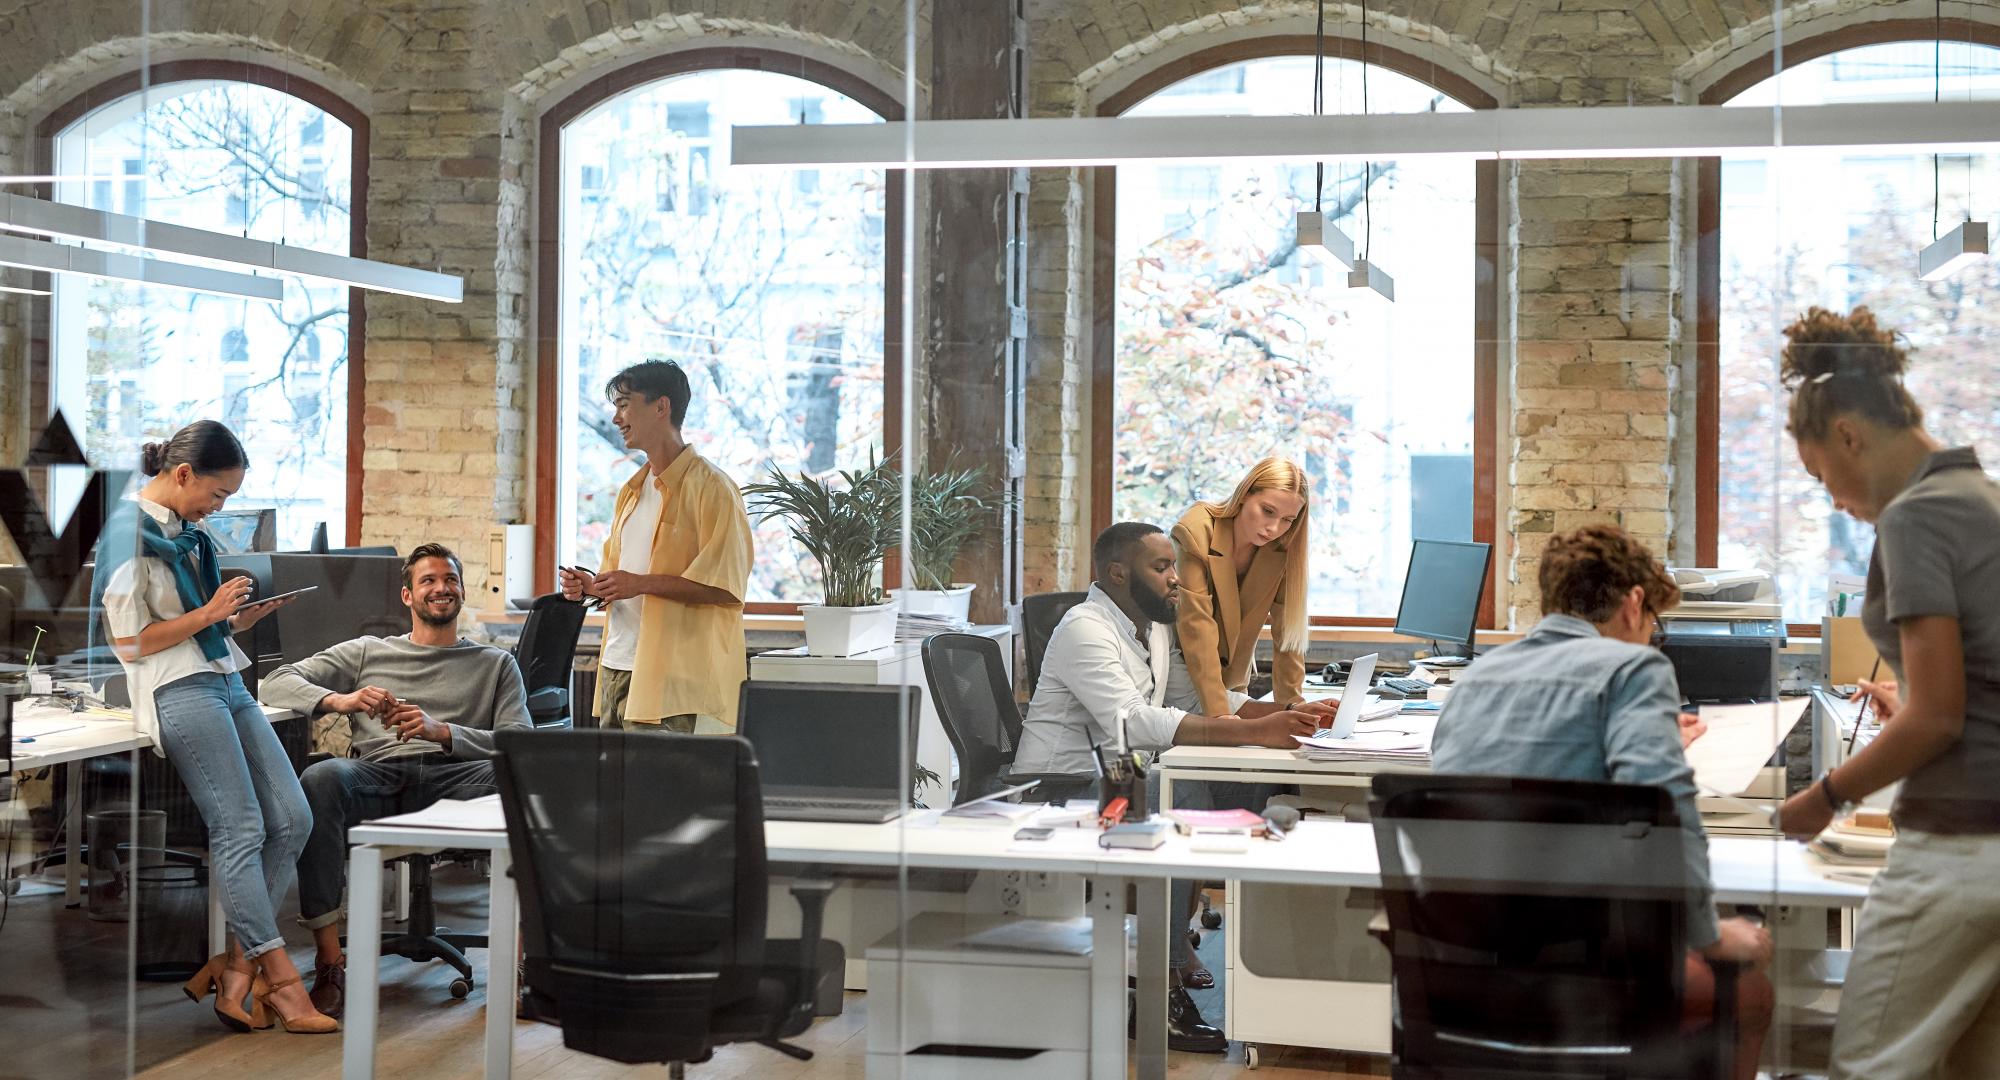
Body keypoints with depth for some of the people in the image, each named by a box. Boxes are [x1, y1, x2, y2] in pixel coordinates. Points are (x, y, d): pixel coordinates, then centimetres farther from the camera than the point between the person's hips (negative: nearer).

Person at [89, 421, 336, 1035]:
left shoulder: (186, 532, 19)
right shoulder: (130, 532, -7)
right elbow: (131, 642, -11)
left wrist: (239, 619, 9)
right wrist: (208, 614, -9)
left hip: (225, 682, 9)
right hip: (178, 692, -9)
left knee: (291, 820, -2)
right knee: (241, 829, -14)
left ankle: (236, 967, 0)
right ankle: (279, 979, -12)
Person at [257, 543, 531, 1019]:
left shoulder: (495, 664, 25)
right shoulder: (366, 652, 27)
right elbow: (275, 683, 15)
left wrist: (442, 732, -10)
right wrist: (341, 700, -6)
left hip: (452, 780, 0)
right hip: (379, 779, 0)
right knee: (321, 778, -36)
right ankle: (330, 963, -32)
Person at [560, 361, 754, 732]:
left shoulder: (710, 487, -8)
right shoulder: (632, 491, 20)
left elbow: (727, 585, -16)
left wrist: (642, 583, -20)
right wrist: (592, 585, 7)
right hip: (617, 667, 8)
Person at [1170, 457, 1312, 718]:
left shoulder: (1284, 549, -7)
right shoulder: (1195, 533, -21)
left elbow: (1287, 634, -4)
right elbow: (1197, 628, -27)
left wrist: (1291, 707, -12)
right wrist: (1218, 714, -34)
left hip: (1232, 682, 4)